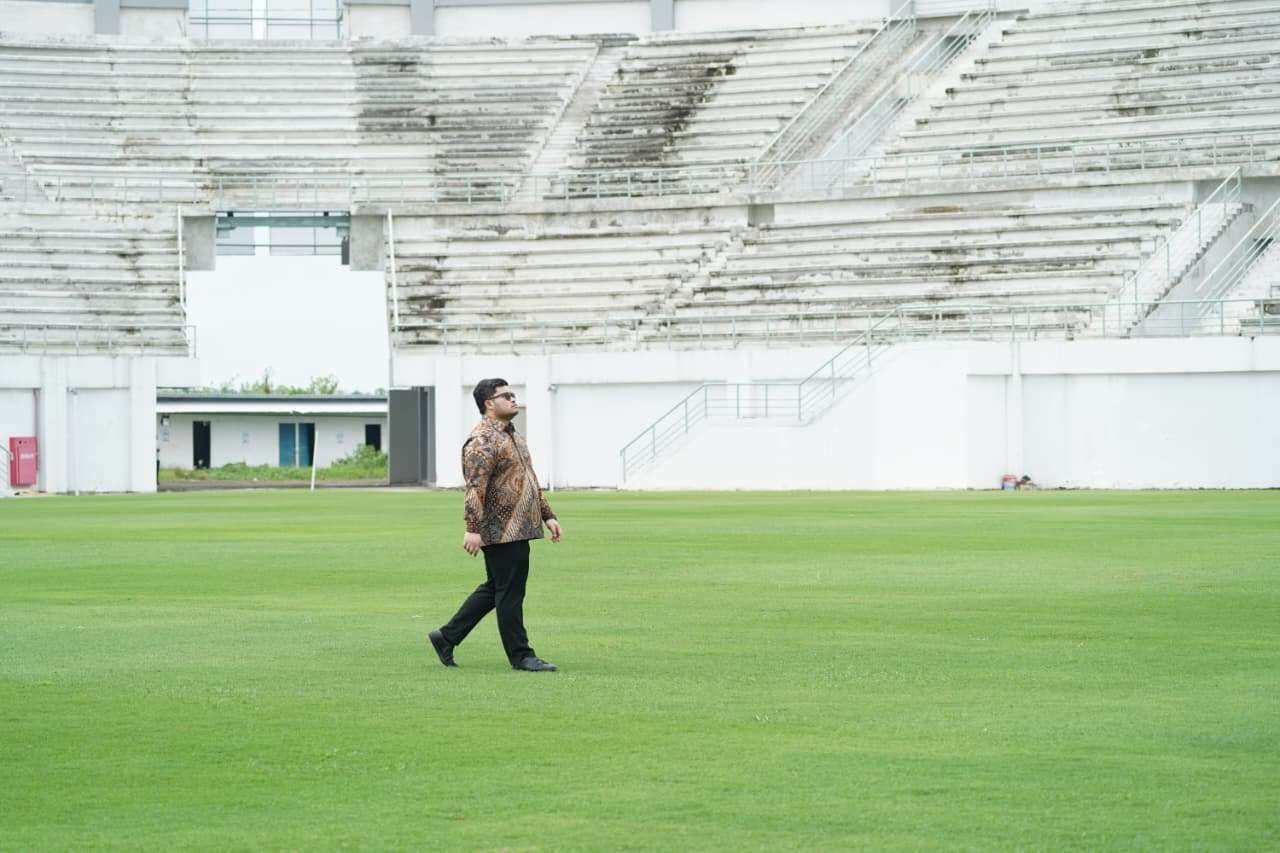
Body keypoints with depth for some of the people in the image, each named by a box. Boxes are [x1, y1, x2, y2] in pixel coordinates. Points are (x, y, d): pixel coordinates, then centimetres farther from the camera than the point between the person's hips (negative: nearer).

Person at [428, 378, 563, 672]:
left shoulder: (513, 436, 18)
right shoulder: (483, 441, -15)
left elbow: (530, 481, 25)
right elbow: (474, 487, -22)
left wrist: (547, 515, 20)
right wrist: (473, 528, -28)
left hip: (517, 528, 10)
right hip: (501, 530, -10)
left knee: (494, 589, 16)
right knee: (510, 593, -3)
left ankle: (447, 637, 23)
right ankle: (520, 656, 4)